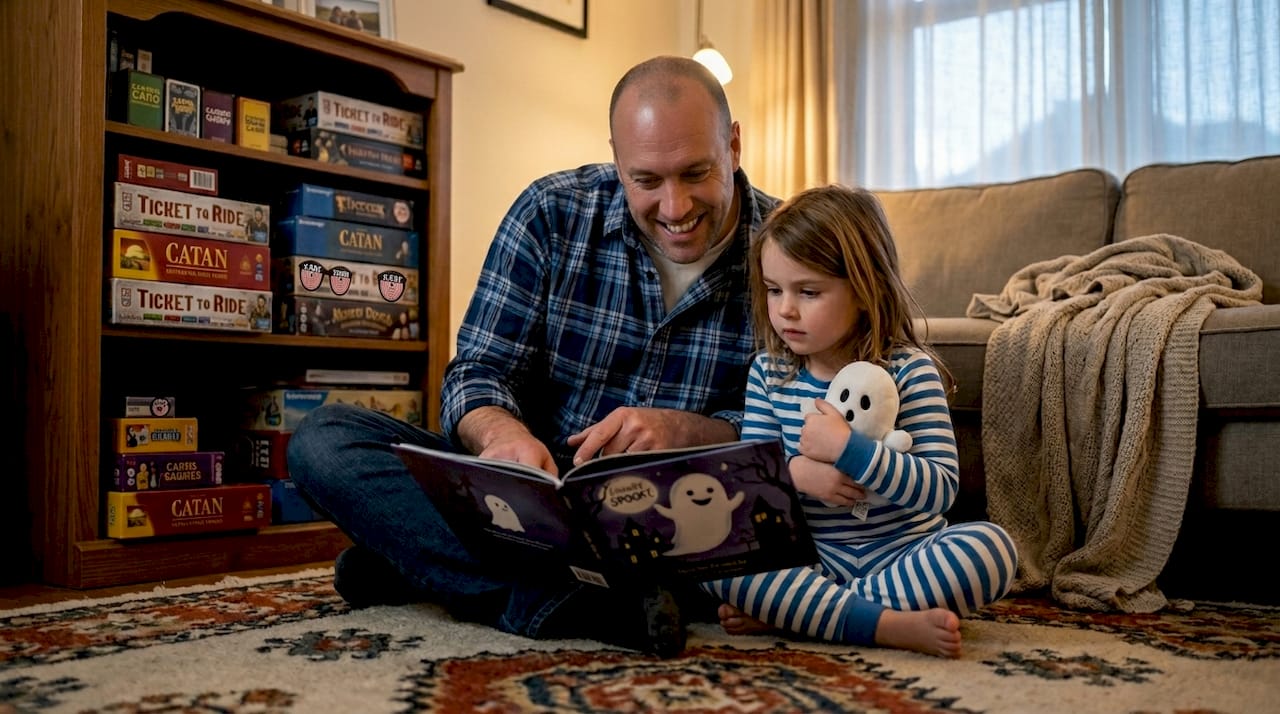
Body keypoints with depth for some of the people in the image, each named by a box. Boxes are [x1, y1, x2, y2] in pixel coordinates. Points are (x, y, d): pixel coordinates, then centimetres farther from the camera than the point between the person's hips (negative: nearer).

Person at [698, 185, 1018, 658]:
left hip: (902, 555, -1)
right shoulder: (768, 372, 2)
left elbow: (941, 489, -16)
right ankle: (890, 625, -30)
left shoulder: (909, 370, -8)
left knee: (991, 547, -30)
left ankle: (788, 611, -28)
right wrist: (794, 472, -22)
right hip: (810, 559, 2)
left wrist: (847, 448, -28)